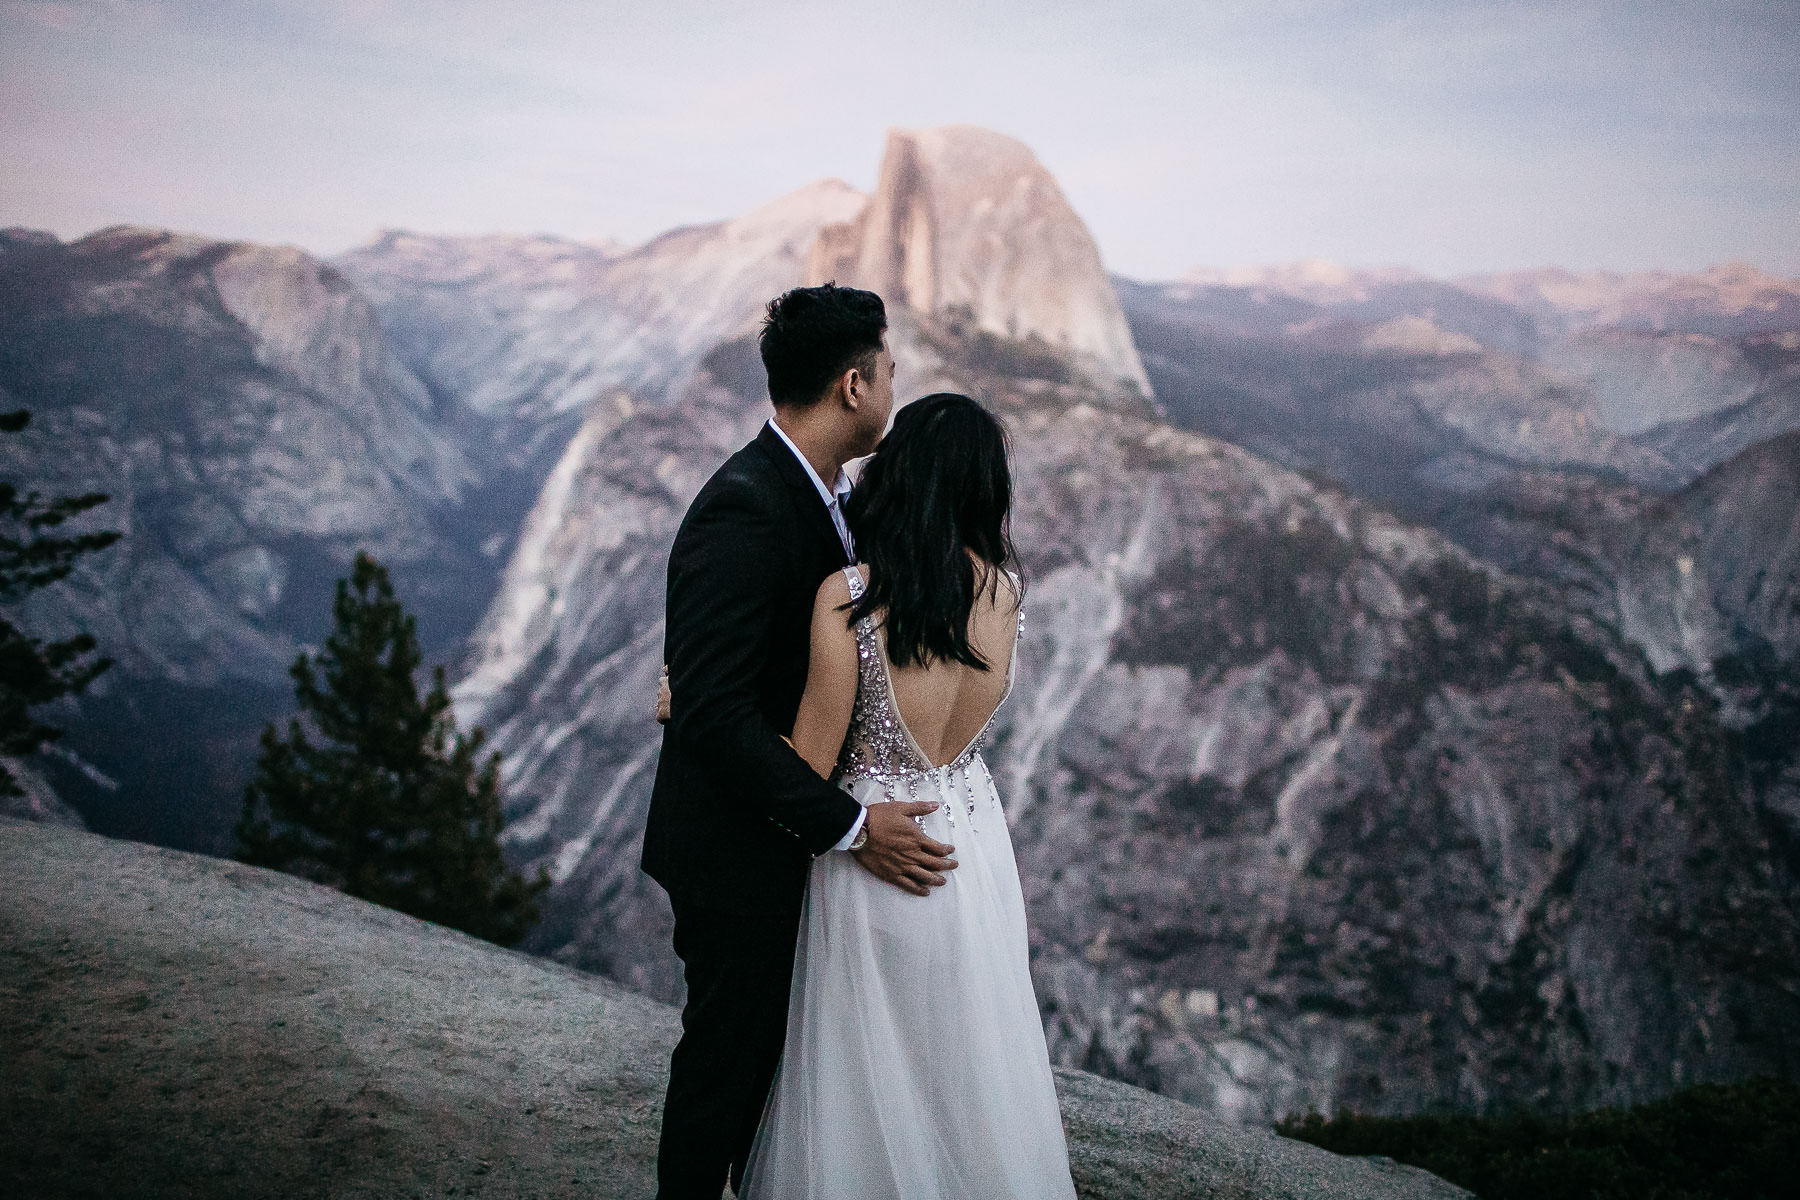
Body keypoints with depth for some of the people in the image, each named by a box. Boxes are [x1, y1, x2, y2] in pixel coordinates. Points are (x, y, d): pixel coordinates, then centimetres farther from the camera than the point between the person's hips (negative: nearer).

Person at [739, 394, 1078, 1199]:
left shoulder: (848, 598, -25)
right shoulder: (1006, 590, -10)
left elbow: (809, 765, -18)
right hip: (975, 845, 4)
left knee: (871, 1071, 16)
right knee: (966, 1057, 24)